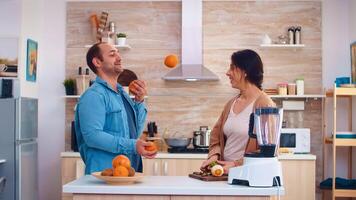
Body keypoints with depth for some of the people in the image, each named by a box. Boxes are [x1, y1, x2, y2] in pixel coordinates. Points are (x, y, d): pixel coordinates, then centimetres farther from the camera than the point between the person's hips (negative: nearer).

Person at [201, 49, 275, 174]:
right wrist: (214, 155, 1)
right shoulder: (231, 104, 14)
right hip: (225, 172, 5)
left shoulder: (264, 104, -7)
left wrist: (236, 165, -13)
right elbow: (216, 134, 20)